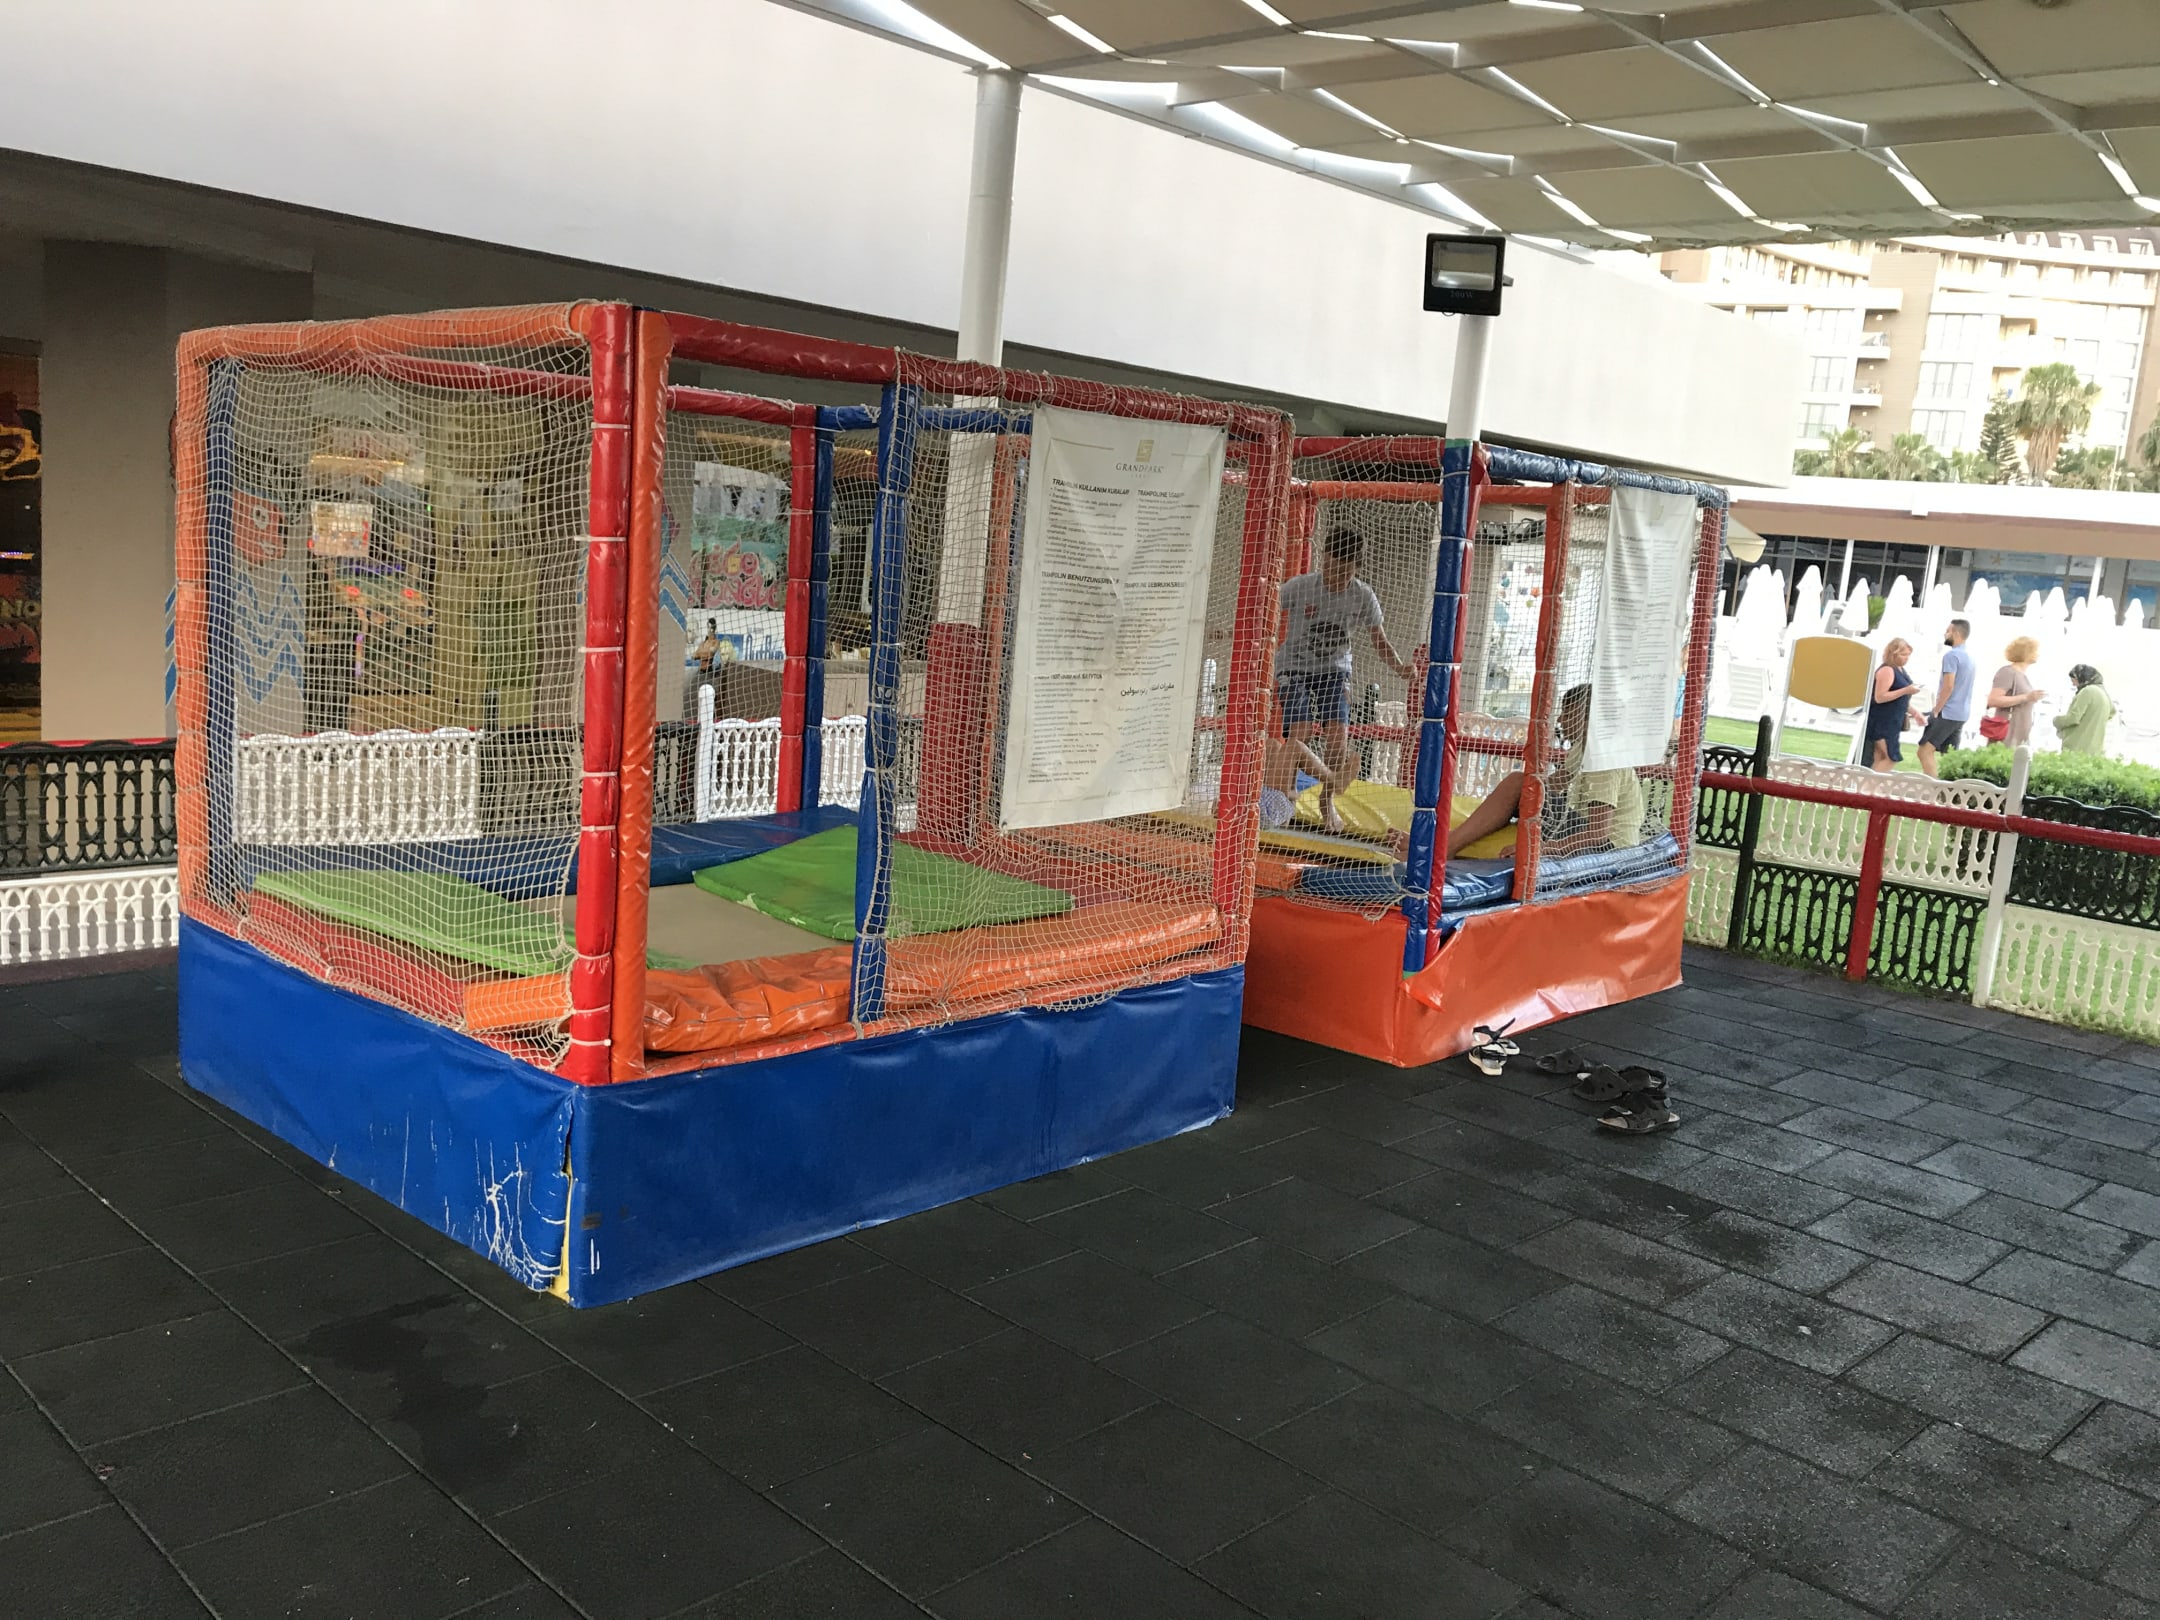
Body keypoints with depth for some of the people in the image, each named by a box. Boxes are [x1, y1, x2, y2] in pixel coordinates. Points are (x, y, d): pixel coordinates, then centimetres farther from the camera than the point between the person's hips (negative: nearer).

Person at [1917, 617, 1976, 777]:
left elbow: (1948, 686, -19)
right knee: (1948, 755, 10)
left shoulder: (1951, 655, -13)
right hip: (1962, 714, 9)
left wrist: (1936, 711, -12)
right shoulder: (1969, 656, 15)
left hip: (1947, 713, -9)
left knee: (1925, 750, -9)